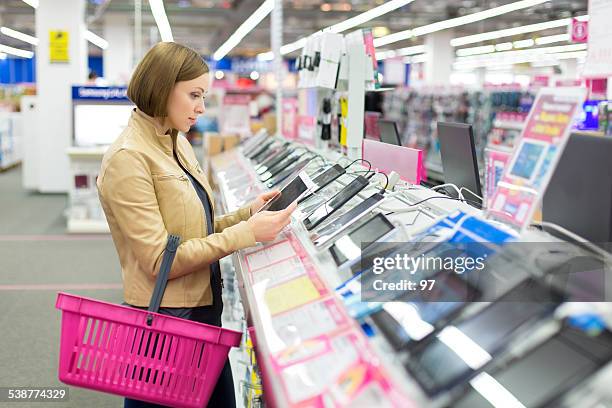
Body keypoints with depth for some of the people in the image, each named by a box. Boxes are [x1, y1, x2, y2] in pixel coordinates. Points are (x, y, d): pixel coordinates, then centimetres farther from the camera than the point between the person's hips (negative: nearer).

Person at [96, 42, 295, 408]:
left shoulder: (178, 145, 8)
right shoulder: (128, 158, -18)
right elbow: (160, 260, -21)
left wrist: (249, 213, -2)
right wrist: (247, 233, -22)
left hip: (205, 308, 8)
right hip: (165, 319, -8)